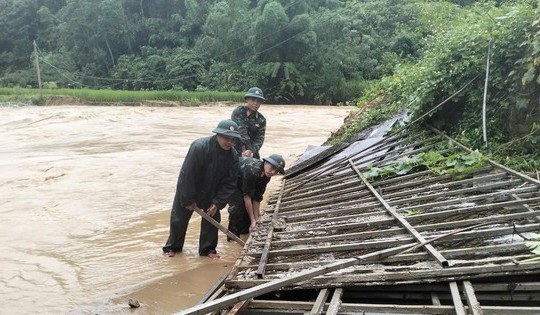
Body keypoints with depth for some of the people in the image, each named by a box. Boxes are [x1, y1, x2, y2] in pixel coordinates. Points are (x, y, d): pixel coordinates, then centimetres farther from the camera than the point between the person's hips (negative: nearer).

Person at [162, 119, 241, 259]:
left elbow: (230, 183, -11)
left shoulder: (233, 156, -17)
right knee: (179, 218, 8)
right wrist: (188, 200, -22)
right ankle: (172, 247, 27)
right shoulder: (199, 147, -33)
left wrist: (217, 202, -17)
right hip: (187, 189, -3)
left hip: (210, 193, 4)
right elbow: (187, 175, -28)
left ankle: (208, 248, 20)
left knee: (213, 218, 2)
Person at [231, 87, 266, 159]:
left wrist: (251, 151, -24)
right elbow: (241, 132, -17)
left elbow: (260, 138, -5)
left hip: (252, 153, 5)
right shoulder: (238, 112, -7)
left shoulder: (261, 119, 5)